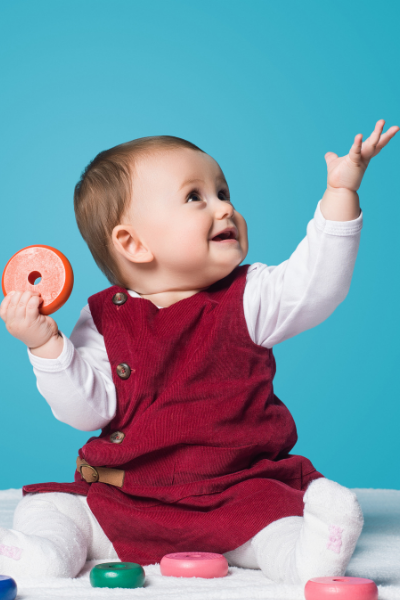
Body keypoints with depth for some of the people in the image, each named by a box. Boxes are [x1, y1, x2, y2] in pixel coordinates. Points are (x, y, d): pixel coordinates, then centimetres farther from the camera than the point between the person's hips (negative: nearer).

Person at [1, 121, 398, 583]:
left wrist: (341, 194, -21)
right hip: (123, 501, 2)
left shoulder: (247, 299, 2)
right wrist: (46, 345, -18)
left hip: (236, 492, -2)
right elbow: (87, 409, -5)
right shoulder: (104, 319, 2)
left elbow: (316, 282, -13)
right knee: (47, 511, -9)